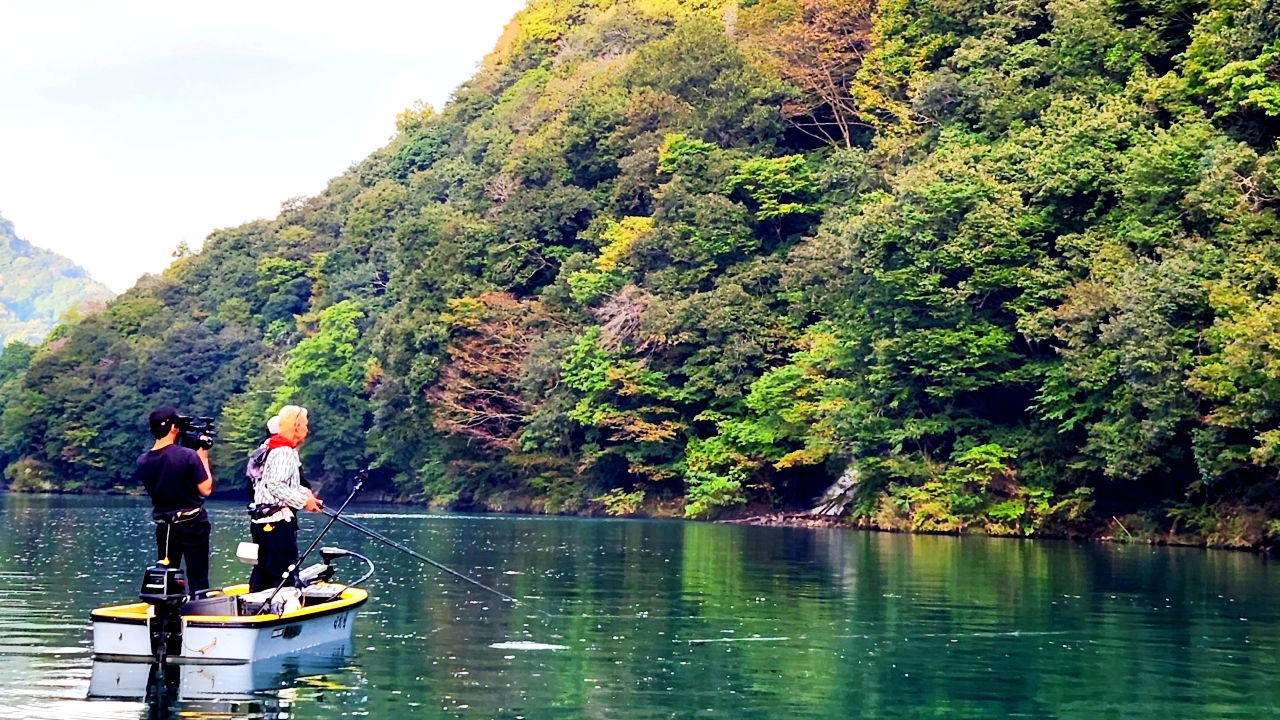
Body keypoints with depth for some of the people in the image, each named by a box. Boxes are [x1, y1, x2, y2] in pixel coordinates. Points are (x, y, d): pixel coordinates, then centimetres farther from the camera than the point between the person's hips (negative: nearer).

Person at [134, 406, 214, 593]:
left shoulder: (142, 462, -4)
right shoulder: (188, 455, -18)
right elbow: (206, 489, -13)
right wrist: (203, 459, -2)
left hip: (164, 527, 4)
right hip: (193, 525, -4)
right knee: (198, 581, 2)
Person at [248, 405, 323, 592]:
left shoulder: (274, 448, 15)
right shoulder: (284, 451, -16)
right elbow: (275, 485, -24)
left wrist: (303, 492, 12)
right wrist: (303, 501, -16)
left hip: (263, 521, 10)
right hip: (277, 522, -10)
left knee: (263, 572, 16)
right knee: (283, 574, -9)